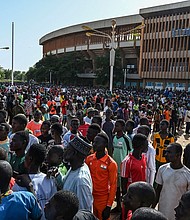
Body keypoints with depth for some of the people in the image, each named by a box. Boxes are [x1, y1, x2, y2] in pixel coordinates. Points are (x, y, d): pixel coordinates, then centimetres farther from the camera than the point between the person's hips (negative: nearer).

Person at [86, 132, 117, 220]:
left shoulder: (111, 163, -15)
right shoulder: (89, 159, -2)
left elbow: (113, 186, -11)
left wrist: (109, 206, -10)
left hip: (103, 200, -4)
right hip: (89, 197, 4)